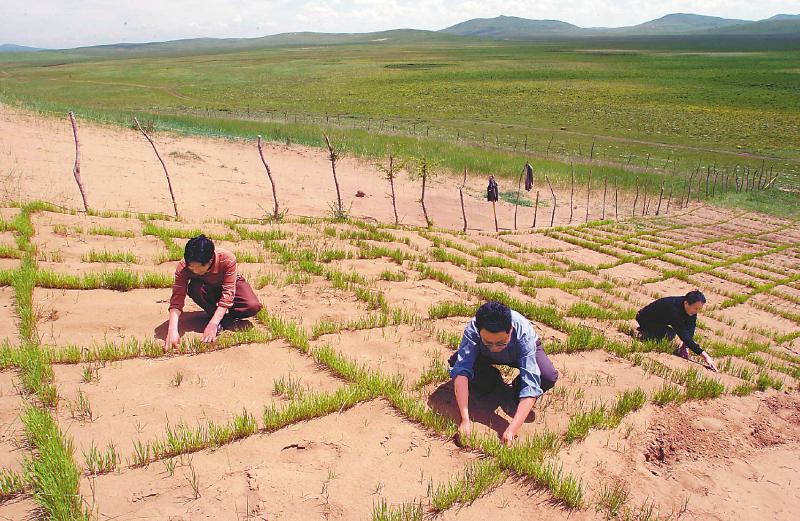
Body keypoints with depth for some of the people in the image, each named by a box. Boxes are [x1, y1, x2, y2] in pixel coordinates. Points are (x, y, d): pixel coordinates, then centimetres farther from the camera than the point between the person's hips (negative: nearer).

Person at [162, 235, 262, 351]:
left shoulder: (227, 259, -37)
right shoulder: (183, 267, -31)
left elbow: (227, 294, -37)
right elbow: (177, 298, -36)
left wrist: (213, 324, -45)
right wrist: (172, 330, -50)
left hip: (231, 284, -1)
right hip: (208, 289, 2)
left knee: (253, 306, -30)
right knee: (194, 288, -35)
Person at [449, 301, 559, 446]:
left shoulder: (524, 332, -41)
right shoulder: (472, 329, -38)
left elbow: (531, 384, -44)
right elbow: (461, 371, -42)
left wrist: (512, 430, -52)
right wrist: (465, 419, -52)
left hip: (522, 351, -2)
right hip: (485, 355, 2)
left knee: (549, 377, -32)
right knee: (456, 362, -26)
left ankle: (518, 388, 2)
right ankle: (493, 379, 4)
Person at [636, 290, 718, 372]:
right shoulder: (673, 309, -40)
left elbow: (690, 328, -13)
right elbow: (683, 335, -44)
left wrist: (685, 346, -30)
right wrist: (704, 355, -47)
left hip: (659, 320, 9)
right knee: (669, 335, -22)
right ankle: (644, 335, 1)